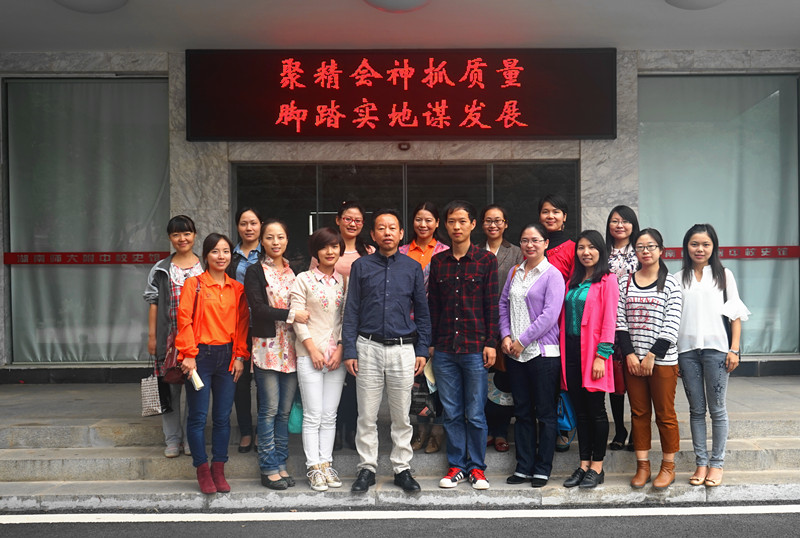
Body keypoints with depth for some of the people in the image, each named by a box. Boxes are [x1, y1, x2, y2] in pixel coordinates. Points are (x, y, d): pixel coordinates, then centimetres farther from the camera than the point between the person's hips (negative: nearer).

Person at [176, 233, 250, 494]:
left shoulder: (237, 289, 9)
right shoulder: (193, 284, -1)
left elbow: (242, 323, 10)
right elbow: (184, 319, -6)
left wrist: (240, 356, 3)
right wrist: (188, 354, -12)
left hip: (227, 357, 3)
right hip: (200, 356, -3)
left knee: (223, 417, 7)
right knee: (198, 416, 1)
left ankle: (219, 470, 17)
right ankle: (202, 470, 13)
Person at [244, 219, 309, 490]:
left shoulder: (294, 271, 15)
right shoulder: (255, 272, 0)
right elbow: (257, 308, -12)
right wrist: (291, 314, -17)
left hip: (291, 348, 4)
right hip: (267, 346, -4)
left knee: (285, 410, 8)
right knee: (269, 409, -3)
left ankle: (280, 463, 17)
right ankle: (268, 468, 7)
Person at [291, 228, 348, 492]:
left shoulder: (343, 280, 10)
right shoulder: (304, 279, 1)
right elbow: (297, 318, -4)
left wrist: (340, 349, -3)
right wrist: (312, 349, -10)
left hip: (336, 355, 3)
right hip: (309, 354, -3)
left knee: (330, 415, 7)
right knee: (313, 415, -1)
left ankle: (326, 464, 16)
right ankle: (314, 467, 8)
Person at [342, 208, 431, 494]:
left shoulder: (412, 267, 6)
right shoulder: (361, 266, 5)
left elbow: (422, 312, 9)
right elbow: (351, 311, 4)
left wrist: (422, 351, 3)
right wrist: (349, 351, -3)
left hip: (403, 349, 1)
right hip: (368, 347, 0)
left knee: (402, 416, 8)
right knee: (367, 416, 5)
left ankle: (402, 469, 20)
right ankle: (367, 468, 18)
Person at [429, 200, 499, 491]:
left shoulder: (486, 259, 0)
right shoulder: (438, 261, 9)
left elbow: (492, 304, -1)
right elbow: (432, 305, 11)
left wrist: (491, 342, -6)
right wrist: (430, 342, 8)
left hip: (475, 347, -3)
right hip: (444, 349, 3)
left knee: (475, 413, 4)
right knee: (451, 412, 9)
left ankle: (477, 467, 19)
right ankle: (456, 465, 21)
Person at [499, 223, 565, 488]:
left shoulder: (552, 275, -6)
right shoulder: (514, 272, 12)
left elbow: (549, 315, -14)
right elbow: (503, 304, 15)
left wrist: (522, 340, -13)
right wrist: (506, 336, 0)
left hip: (543, 353, -6)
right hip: (515, 354, 6)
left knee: (546, 413, 3)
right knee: (522, 412, 12)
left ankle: (542, 469, 14)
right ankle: (523, 467, 21)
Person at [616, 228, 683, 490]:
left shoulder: (670, 283, -2)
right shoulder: (625, 282, 7)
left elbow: (672, 324, -8)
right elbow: (620, 321, 3)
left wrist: (651, 355, -13)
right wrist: (629, 354, -6)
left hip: (662, 359, -3)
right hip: (632, 358, 3)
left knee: (665, 414, 4)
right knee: (639, 413, 9)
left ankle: (668, 467, 18)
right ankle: (642, 466, 19)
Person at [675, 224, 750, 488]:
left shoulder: (724, 275, 5)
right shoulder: (678, 278, 8)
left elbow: (736, 314, 3)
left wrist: (734, 349, -5)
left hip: (715, 347, -1)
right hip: (686, 350, 2)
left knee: (717, 409, 5)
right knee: (696, 409, 8)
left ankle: (717, 463, 15)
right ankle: (701, 462, 16)